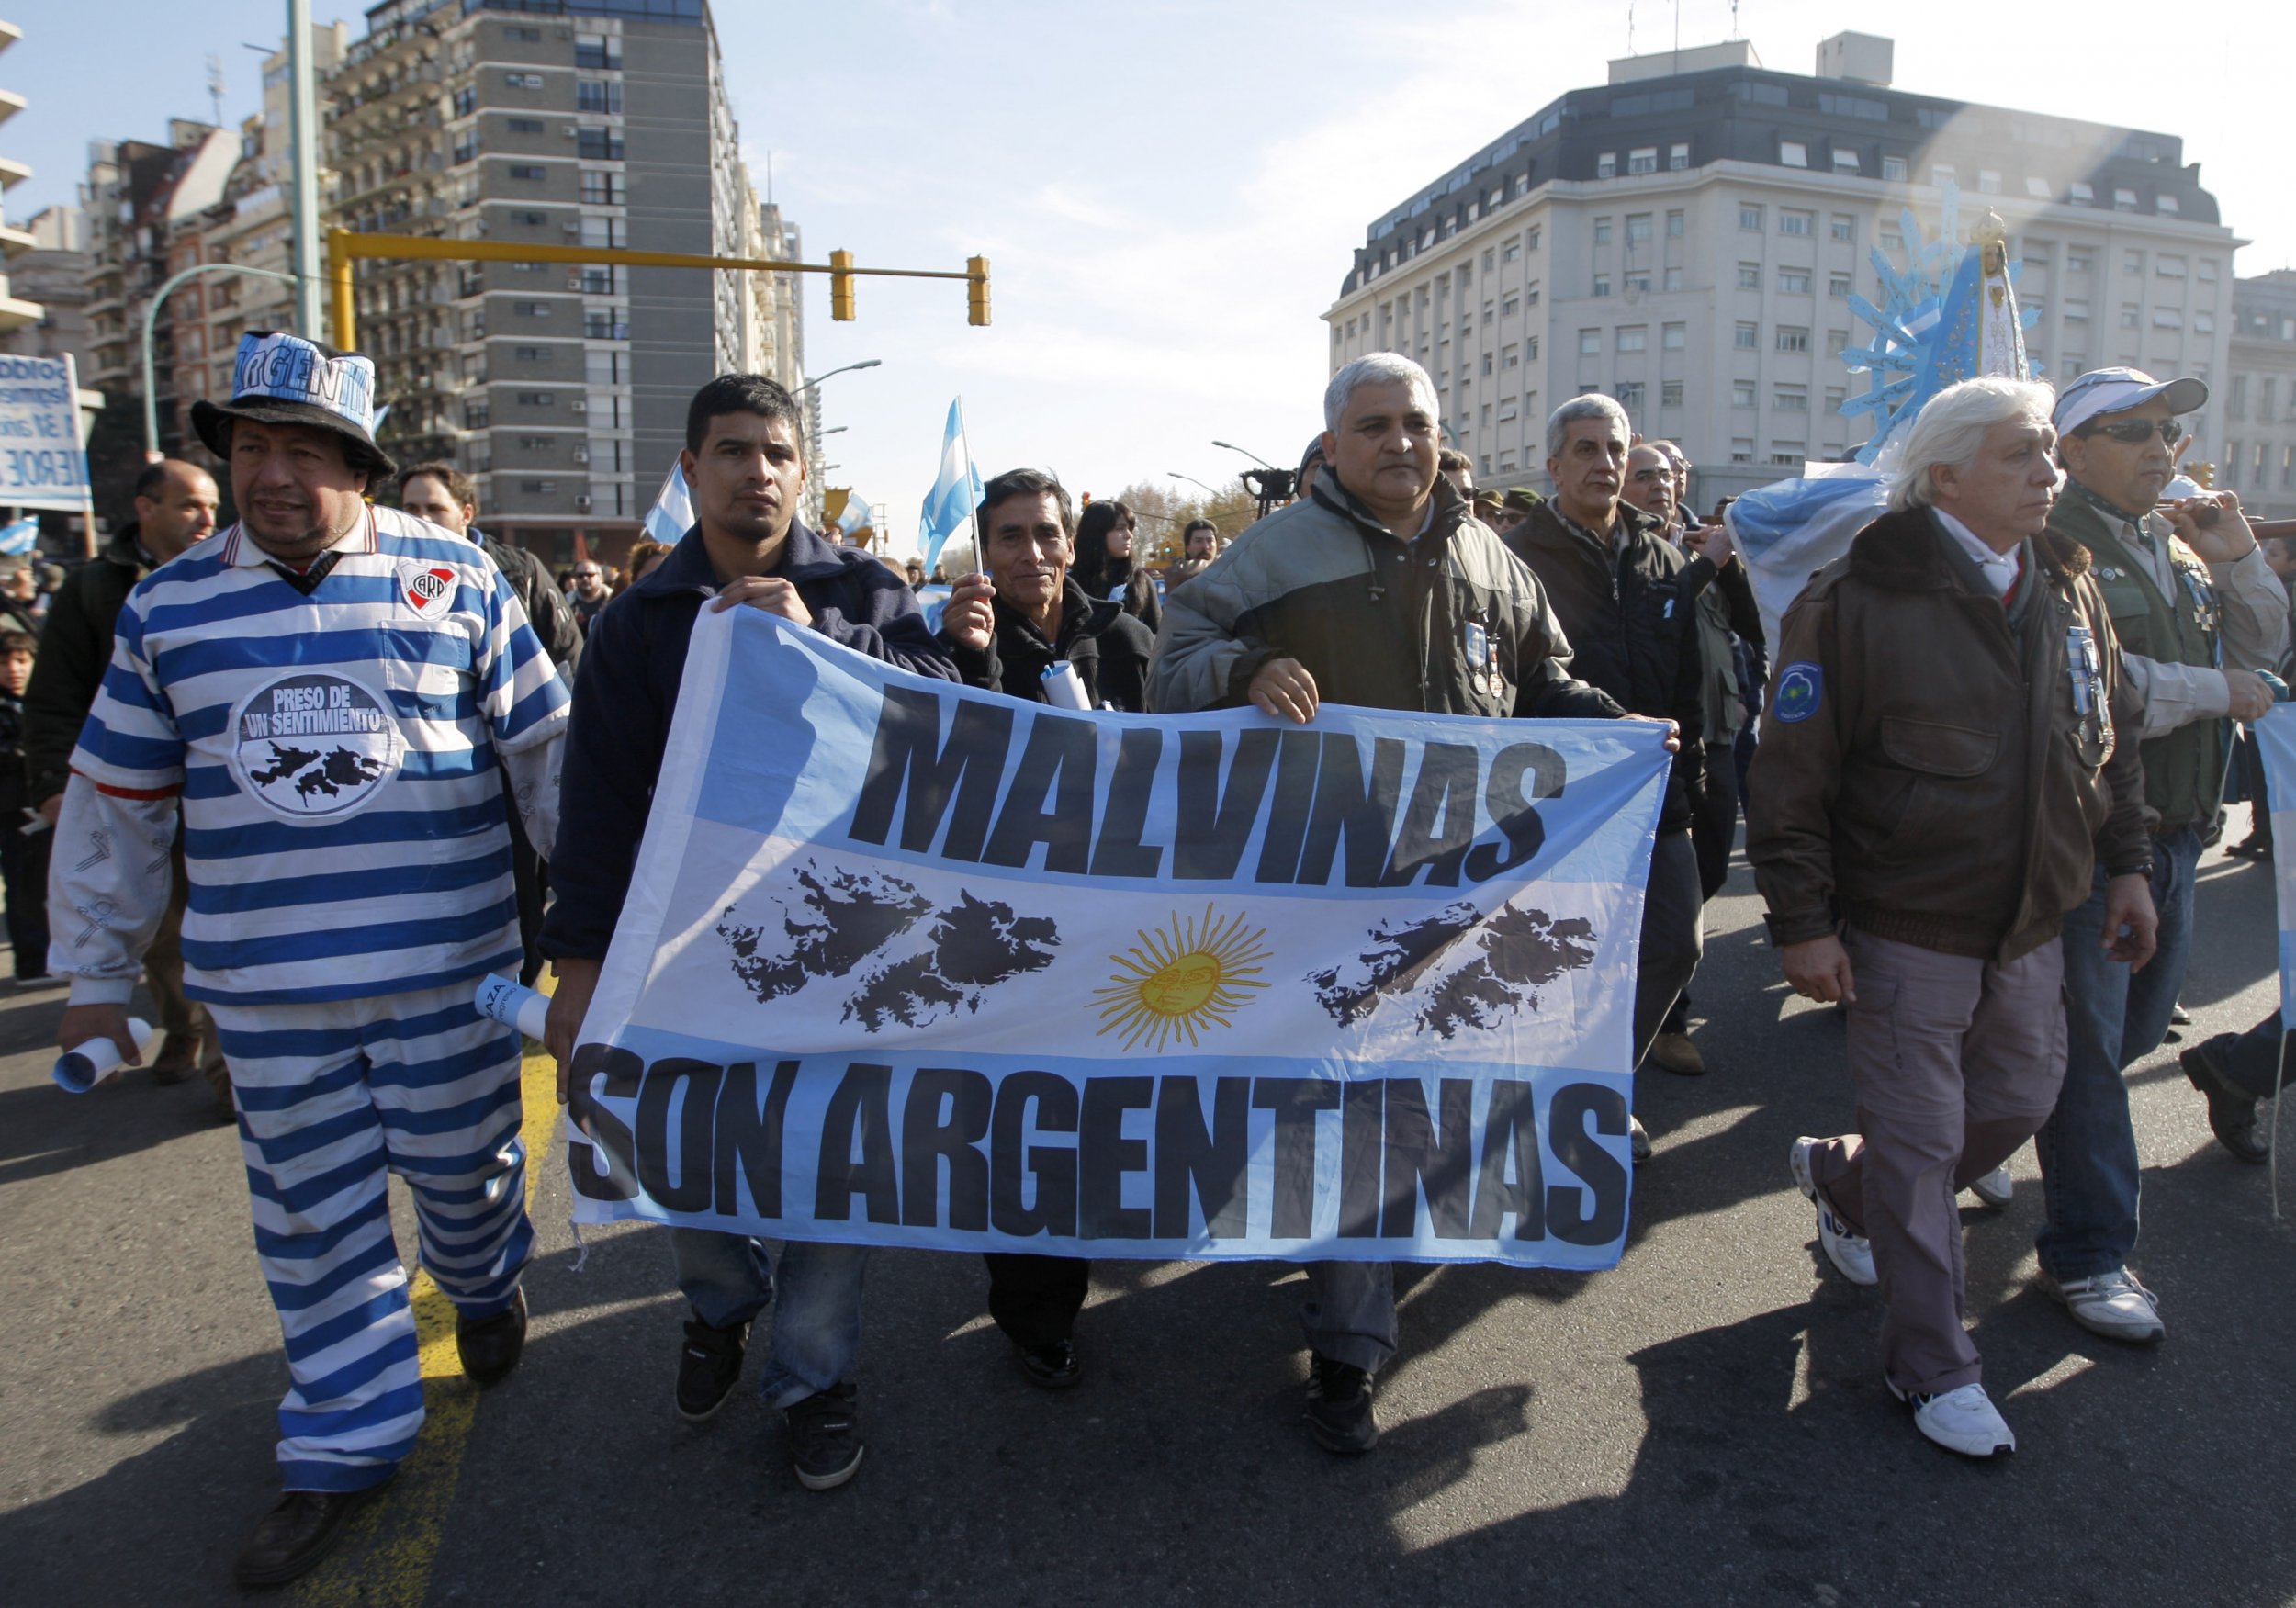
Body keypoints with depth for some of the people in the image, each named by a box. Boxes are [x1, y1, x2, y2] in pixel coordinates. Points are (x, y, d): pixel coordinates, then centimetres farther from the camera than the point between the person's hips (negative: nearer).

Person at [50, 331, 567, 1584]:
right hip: (267, 988, 2)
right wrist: (96, 976, 13)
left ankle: (485, 1285, 48)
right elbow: (117, 801, 11)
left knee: (464, 1169, 13)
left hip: (447, 967, -2)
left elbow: (547, 751, 2)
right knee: (312, 1216, 12)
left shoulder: (456, 580, -2)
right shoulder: (167, 607, 4)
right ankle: (347, 1442, 29)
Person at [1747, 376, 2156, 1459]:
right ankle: (1931, 1367, 20)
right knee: (1922, 1144, 3)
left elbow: (2113, 735, 17)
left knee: (2019, 1104, 19)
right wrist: (1802, 923, -17)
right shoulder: (1861, 598, -15)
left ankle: (1839, 1177, 44)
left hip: (2031, 924, 7)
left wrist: (2127, 863, 12)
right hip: (1906, 931, -7)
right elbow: (1791, 777, -15)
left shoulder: (2067, 586, 6)